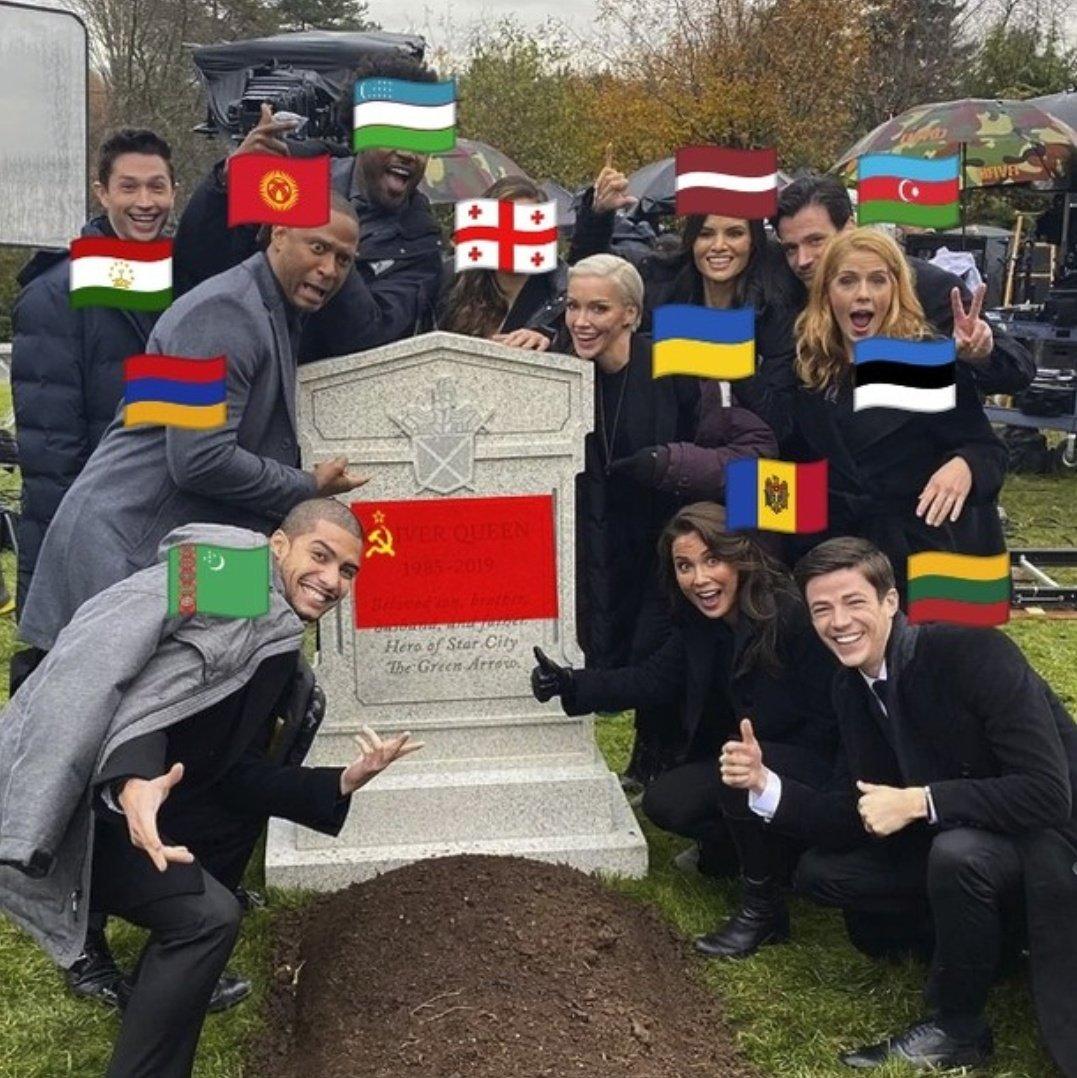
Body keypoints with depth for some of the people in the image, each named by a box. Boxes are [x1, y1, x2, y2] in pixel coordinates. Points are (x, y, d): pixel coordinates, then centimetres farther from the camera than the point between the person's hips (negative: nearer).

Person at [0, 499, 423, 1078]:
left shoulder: (277, 646, 15)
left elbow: (235, 772, 11)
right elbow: (106, 650, -27)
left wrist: (341, 783, -2)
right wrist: (132, 776, -43)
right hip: (65, 797, -10)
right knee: (207, 915, -21)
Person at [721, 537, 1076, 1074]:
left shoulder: (976, 653, -25)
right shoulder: (851, 687, -3)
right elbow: (852, 819, -1)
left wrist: (918, 802, -31)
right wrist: (764, 783, -16)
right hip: (954, 840, 8)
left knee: (957, 853, -36)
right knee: (820, 871, 0)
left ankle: (955, 1029, -11)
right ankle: (985, 935, 13)